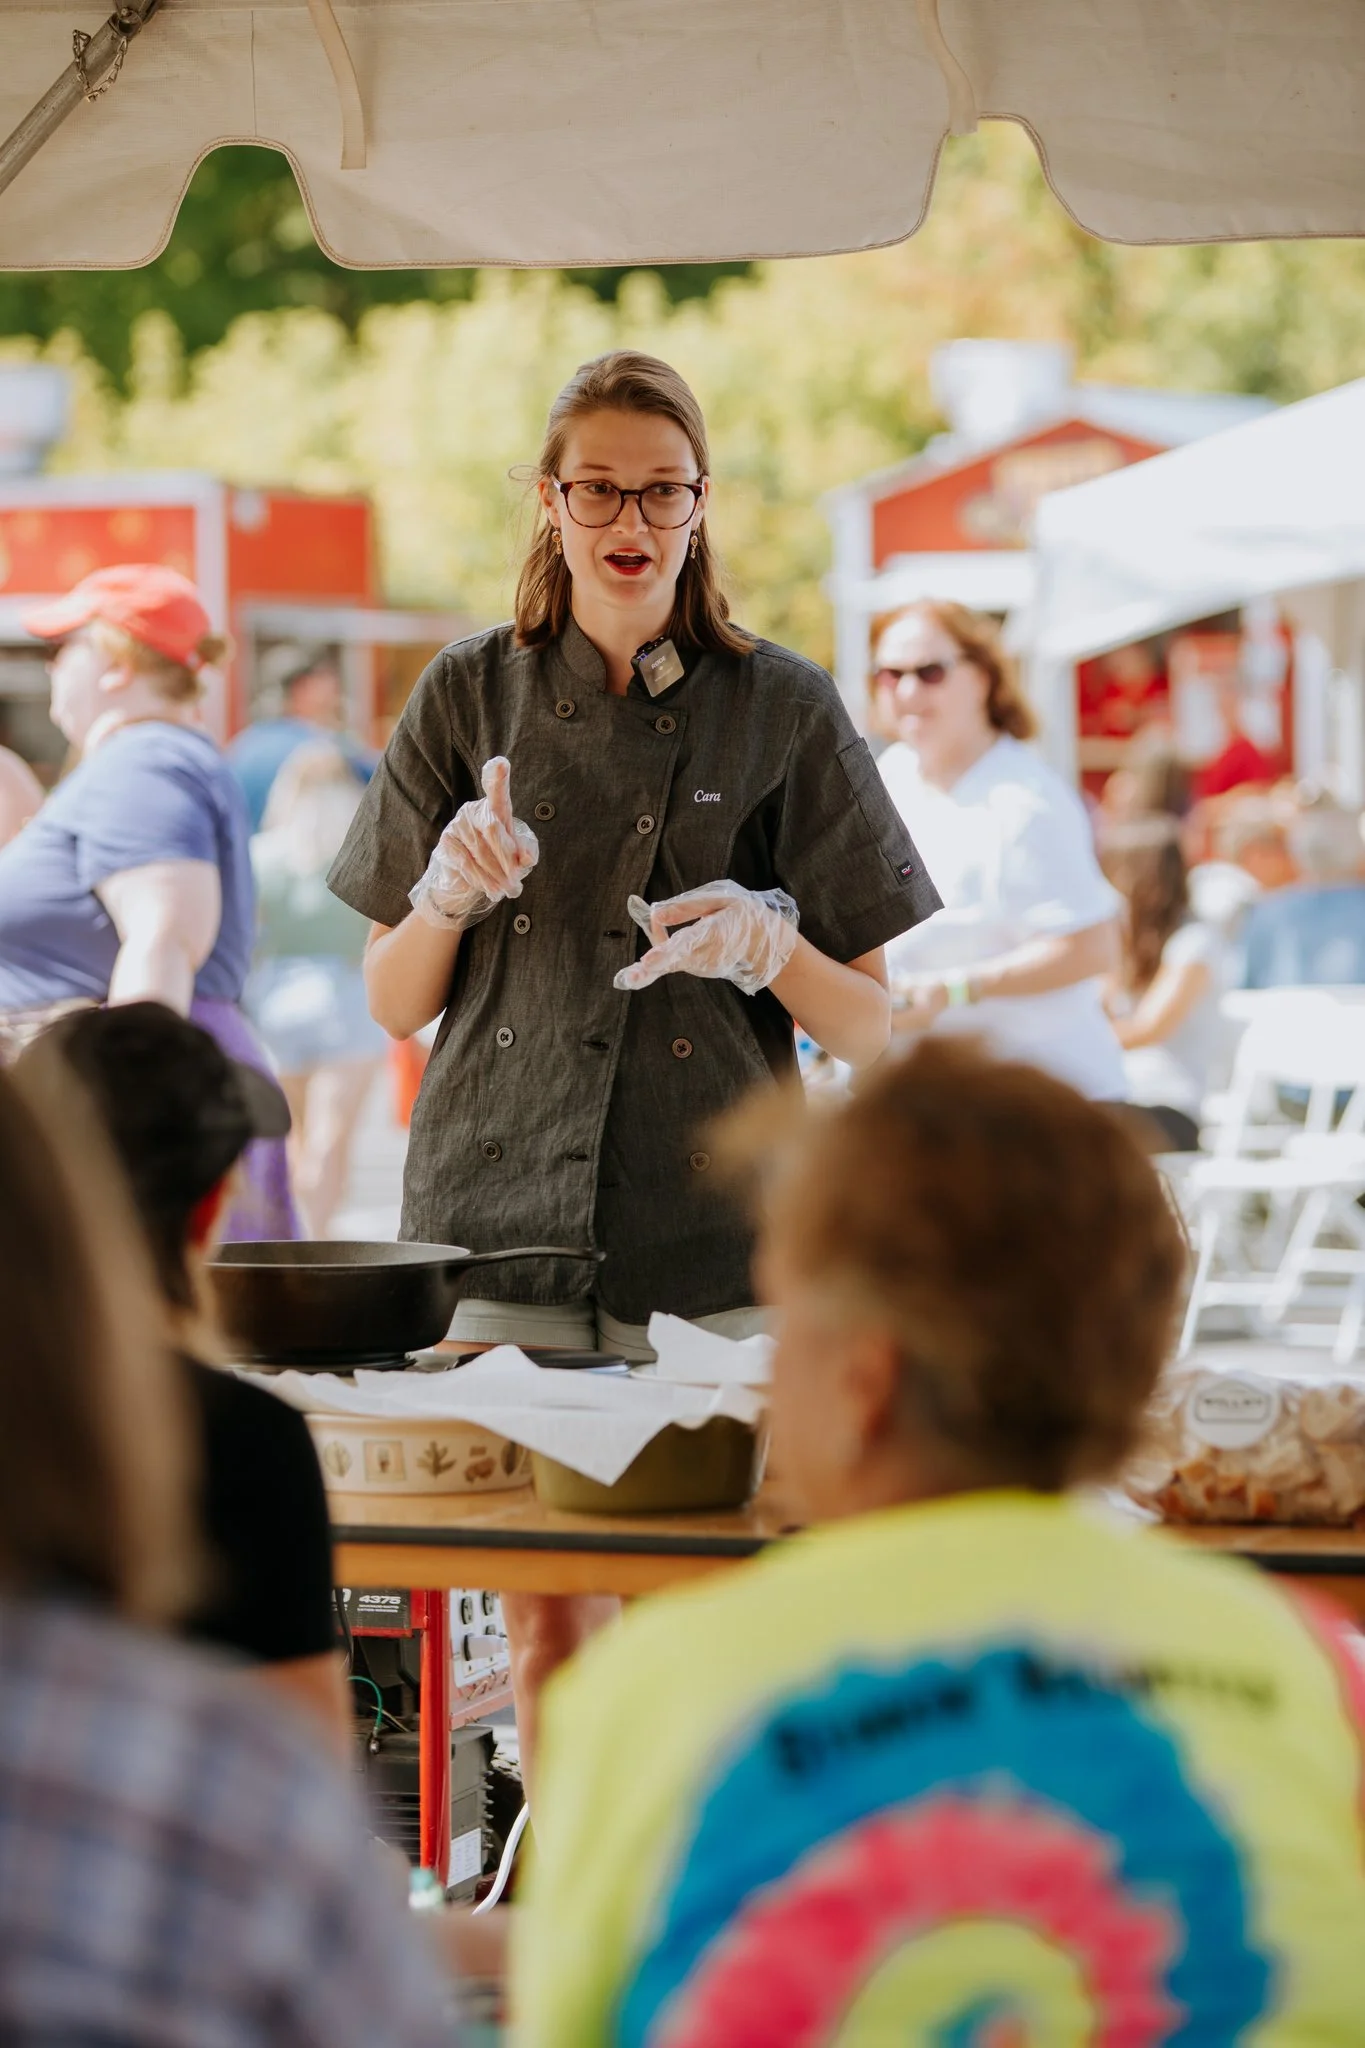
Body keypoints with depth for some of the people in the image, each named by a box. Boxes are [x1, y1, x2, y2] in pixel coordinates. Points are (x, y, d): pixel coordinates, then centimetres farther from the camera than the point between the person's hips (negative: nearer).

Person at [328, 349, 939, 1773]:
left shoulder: (784, 710, 4)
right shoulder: (470, 698, 8)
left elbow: (874, 1028, 3)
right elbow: (394, 1005, 10)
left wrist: (767, 947, -16)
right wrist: (451, 895, -10)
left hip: (713, 1234, -1)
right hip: (506, 1211, 1)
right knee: (540, 1626, 2)